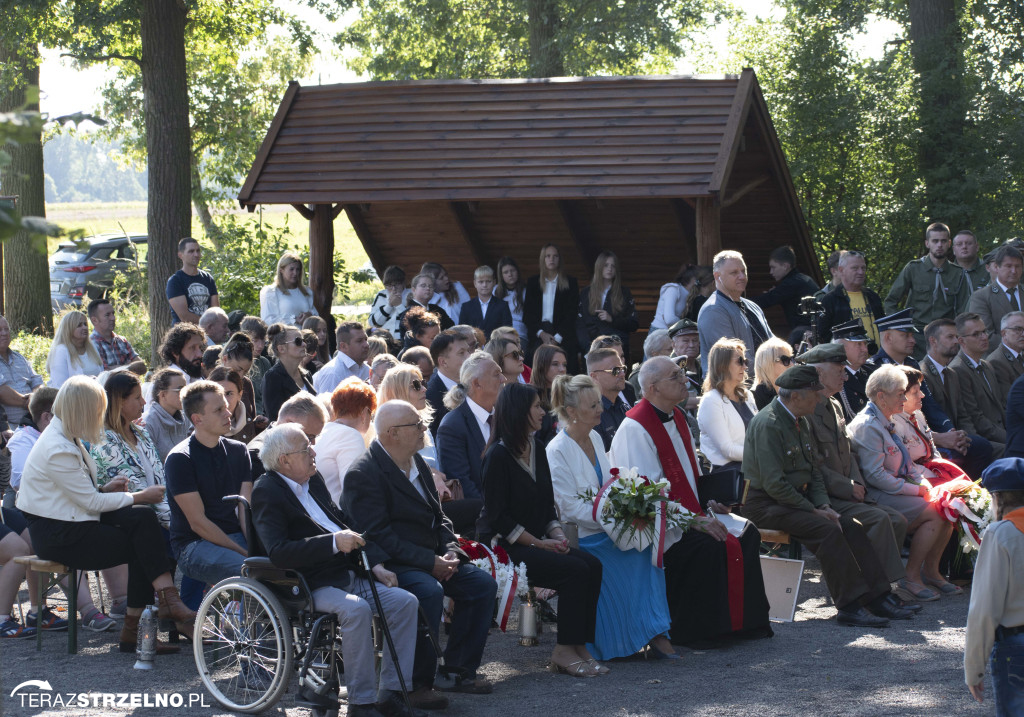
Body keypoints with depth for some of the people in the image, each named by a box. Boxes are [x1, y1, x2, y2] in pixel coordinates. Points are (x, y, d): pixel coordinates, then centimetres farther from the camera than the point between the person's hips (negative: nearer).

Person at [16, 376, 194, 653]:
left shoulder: (67, 437, 10)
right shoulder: (58, 451, -22)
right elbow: (91, 502, -17)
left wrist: (104, 490, -2)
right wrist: (139, 496, -8)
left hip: (75, 520, 9)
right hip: (56, 535, -9)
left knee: (144, 519, -11)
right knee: (141, 547, -13)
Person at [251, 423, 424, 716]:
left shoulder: (313, 480, 17)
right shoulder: (266, 492, -9)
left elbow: (345, 524, 23)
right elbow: (278, 552, -22)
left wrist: (375, 564, 9)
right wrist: (334, 543, -26)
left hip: (348, 575, 8)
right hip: (311, 587, -8)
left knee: (405, 601, -8)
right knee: (356, 609, -33)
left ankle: (391, 692, -4)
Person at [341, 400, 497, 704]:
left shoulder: (417, 462, 14)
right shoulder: (363, 474, -15)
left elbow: (438, 517, 19)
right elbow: (379, 536, -21)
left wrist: (450, 552, -2)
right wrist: (430, 562, -23)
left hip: (431, 559, 9)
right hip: (389, 563, -9)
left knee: (483, 584, -5)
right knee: (429, 591, -34)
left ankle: (457, 670, 3)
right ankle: (417, 682, -23)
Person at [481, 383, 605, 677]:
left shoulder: (537, 450, 15)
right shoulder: (498, 455, -10)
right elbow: (497, 515, -13)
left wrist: (557, 534, -1)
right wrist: (537, 542, -15)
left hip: (540, 541, 8)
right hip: (509, 548, -8)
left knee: (592, 564, -17)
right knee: (576, 570, -25)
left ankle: (579, 645, -17)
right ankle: (564, 651, -18)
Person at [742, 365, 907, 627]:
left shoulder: (801, 422, 12)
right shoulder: (768, 424, -19)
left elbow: (814, 469, 19)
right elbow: (774, 483, -23)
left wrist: (823, 505, 1)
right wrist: (813, 510, -18)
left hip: (796, 498, 9)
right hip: (765, 504, -9)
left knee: (851, 526, -6)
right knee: (828, 529, -27)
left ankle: (875, 597, -3)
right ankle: (849, 607, -24)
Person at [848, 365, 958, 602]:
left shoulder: (889, 421, 16)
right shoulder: (868, 426, -16)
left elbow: (907, 462, 21)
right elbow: (875, 475, -21)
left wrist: (923, 482, 1)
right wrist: (916, 490, -16)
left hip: (897, 489, 9)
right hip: (877, 496, -9)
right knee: (934, 513, -22)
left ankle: (930, 569, 5)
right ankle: (911, 578, -13)